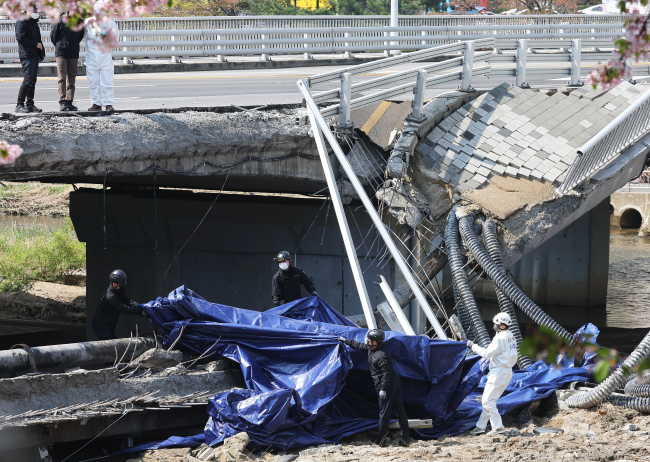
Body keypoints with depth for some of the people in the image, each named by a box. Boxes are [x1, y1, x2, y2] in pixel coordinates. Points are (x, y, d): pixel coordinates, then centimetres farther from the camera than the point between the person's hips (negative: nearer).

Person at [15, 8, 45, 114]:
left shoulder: (34, 23, 22)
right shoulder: (21, 22, -5)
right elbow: (20, 38, -15)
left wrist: (41, 53, 17)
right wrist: (35, 44, -12)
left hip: (35, 56, 9)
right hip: (26, 55, -9)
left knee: (33, 81, 7)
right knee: (28, 80, -15)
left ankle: (29, 104, 11)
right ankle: (19, 104, -11)